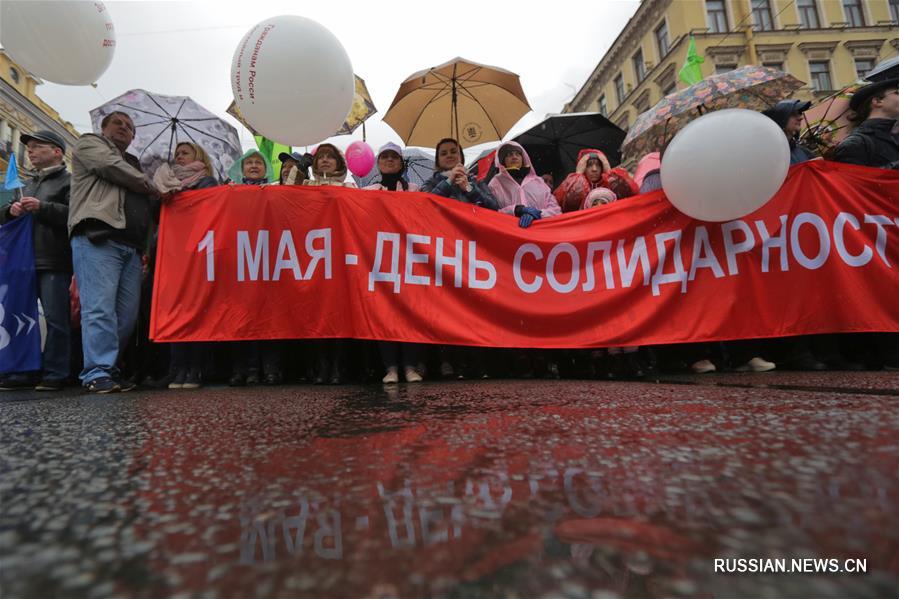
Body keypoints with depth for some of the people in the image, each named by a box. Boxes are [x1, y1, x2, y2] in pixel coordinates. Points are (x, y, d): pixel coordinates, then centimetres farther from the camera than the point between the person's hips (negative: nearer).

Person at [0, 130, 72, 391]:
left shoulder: (69, 181, 4)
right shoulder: (29, 185, 26)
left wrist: (42, 208, -19)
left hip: (54, 262, -8)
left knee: (55, 319, -7)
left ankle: (55, 374, -2)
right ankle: (23, 372, 15)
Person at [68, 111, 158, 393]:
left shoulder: (133, 164, 33)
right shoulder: (89, 143, 17)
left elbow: (150, 205, 27)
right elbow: (112, 167, -2)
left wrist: (157, 196, 6)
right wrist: (152, 187, 9)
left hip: (131, 246, 6)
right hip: (97, 238, -6)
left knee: (128, 312, -2)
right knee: (100, 308, -14)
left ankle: (107, 367, 6)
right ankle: (97, 373, -14)